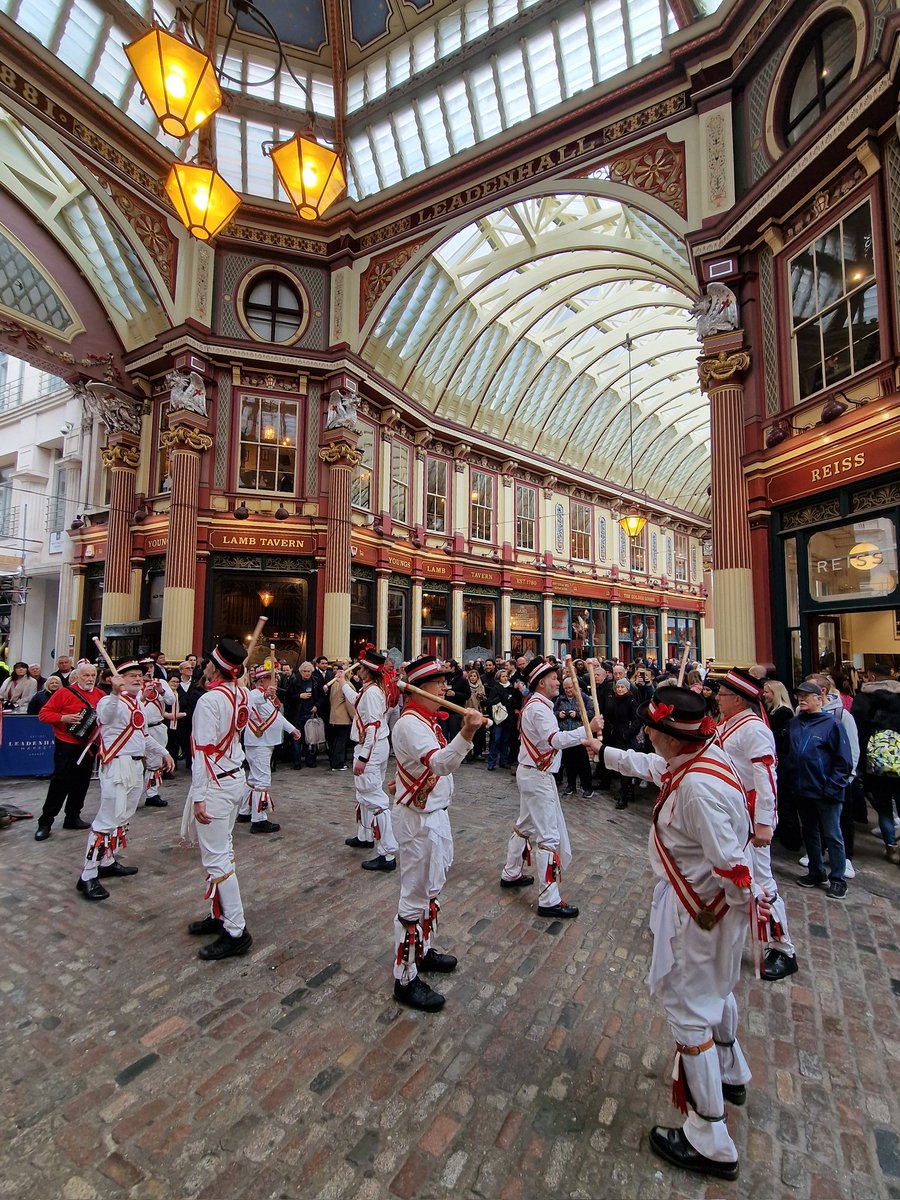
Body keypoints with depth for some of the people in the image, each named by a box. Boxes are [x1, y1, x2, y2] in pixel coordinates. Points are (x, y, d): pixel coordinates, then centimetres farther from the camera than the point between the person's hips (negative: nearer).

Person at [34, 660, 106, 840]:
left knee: (81, 783, 12)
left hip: (89, 746, 5)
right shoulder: (64, 692, -7)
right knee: (61, 783, -3)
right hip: (67, 746, -5)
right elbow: (44, 714, -7)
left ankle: (73, 817, 26)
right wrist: (64, 718, -21)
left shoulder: (100, 695, 6)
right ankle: (45, 822, 9)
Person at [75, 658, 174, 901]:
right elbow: (106, 714, -37)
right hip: (117, 766, -9)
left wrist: (162, 753, 27)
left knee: (123, 818, 18)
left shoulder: (137, 704, 16)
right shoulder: (110, 702, -11)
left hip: (136, 766, 9)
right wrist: (115, 692, -54)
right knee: (108, 821, -8)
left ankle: (107, 862, 32)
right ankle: (88, 876, 1)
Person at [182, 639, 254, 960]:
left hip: (216, 784, -8)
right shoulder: (241, 695, 1)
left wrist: (198, 796, -19)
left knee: (216, 858, -1)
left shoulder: (210, 700, -21)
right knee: (222, 851, 19)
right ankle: (221, 915, 31)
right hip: (237, 777, 8)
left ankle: (236, 933, 6)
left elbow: (204, 751, -22)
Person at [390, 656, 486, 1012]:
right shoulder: (410, 723, -24)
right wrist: (466, 734, -54)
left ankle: (422, 951, 42)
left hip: (435, 813, 10)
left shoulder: (428, 720, 8)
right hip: (418, 819, -10)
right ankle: (406, 979, 18)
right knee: (416, 898, 2)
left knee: (432, 889, 23)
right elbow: (439, 763, -42)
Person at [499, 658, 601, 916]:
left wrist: (582, 741, 5)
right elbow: (555, 740, -35)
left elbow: (550, 738, 15)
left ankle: (511, 874, 39)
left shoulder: (534, 704, 11)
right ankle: (549, 901, 3)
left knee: (526, 825, 23)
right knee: (549, 836, -5)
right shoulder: (538, 708, -21)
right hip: (538, 777, -11)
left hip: (532, 772, 11)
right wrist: (587, 730, -40)